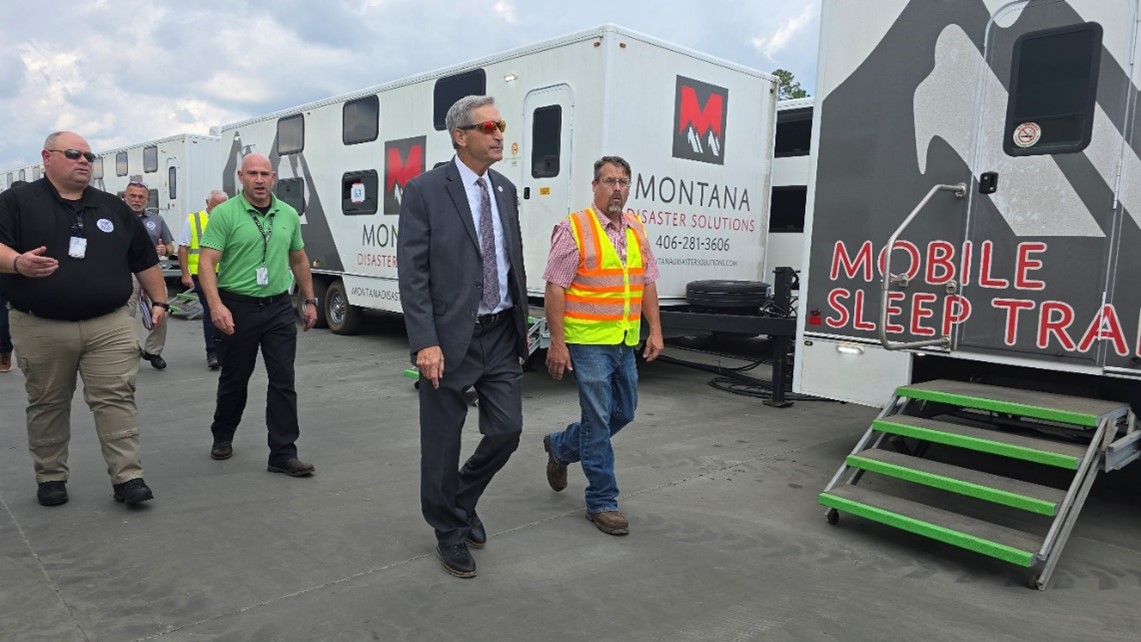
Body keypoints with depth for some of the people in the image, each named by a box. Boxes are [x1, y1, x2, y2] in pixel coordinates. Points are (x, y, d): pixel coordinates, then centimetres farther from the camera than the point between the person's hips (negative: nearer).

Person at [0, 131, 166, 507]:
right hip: (40, 328, -1)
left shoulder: (113, 208, 13)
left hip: (109, 325, 1)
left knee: (116, 399, -4)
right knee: (47, 405, 10)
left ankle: (128, 477, -1)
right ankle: (51, 477, 24)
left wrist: (159, 301, 12)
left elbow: (144, 260, 16)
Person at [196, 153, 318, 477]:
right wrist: (216, 305, -24)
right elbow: (207, 262, -12)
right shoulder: (224, 214, -6)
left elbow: (299, 260, 17)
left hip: (279, 306, 3)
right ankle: (222, 436, 37)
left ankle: (283, 453, 5)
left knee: (283, 381, 0)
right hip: (237, 307, -3)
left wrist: (309, 300, 15)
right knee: (234, 378, 12)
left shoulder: (289, 215, 8)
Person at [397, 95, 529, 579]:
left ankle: (462, 499, 34)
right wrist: (425, 343, -19)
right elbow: (412, 274, -13)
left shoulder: (505, 190, 10)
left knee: (507, 430, 6)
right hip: (450, 338, -5)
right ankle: (450, 531, 29)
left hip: (501, 335, 5)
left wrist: (521, 324, 14)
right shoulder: (425, 191, -9)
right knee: (443, 442, 8)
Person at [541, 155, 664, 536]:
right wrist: (557, 343, -16)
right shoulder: (575, 228, -9)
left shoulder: (636, 229, 11)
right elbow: (555, 288, -12)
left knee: (624, 413, 17)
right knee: (598, 420, -1)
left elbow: (647, 283, 15)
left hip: (625, 342, 7)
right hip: (588, 342, -7)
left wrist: (655, 330, 7)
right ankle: (602, 502, 13)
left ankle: (560, 447, 39)